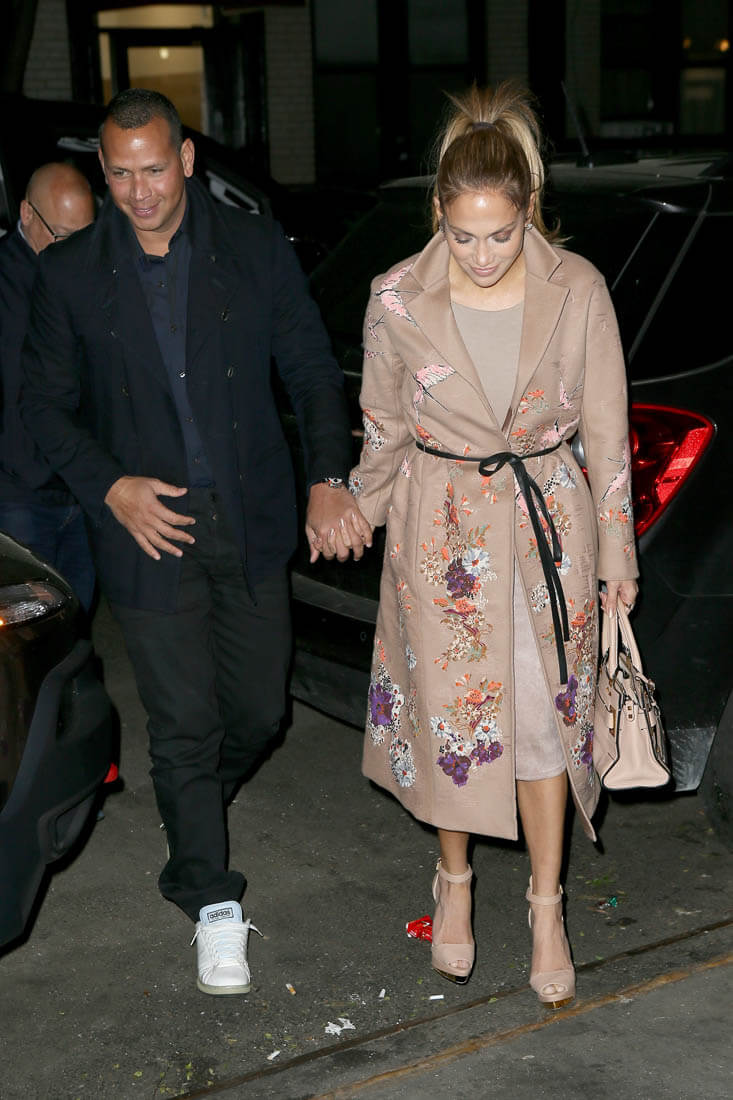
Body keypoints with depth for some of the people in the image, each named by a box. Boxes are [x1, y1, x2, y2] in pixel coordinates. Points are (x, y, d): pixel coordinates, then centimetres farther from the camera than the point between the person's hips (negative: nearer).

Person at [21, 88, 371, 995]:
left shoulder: (255, 248, -1)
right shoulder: (70, 275, -2)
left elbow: (311, 368, 0)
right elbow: (47, 403, 4)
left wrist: (328, 479, -15)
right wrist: (111, 488, -12)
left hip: (250, 523, 2)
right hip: (150, 527, -1)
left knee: (258, 711, 11)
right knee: (184, 726, 3)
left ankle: (191, 809, 44)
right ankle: (212, 904, 21)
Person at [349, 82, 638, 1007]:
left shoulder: (578, 292, -11)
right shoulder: (398, 300, -12)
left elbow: (605, 431, -2)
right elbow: (382, 428, 4)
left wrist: (616, 554, 2)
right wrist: (359, 516, 14)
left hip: (549, 523, 0)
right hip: (442, 528, 0)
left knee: (545, 714, 6)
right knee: (449, 709, 10)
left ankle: (546, 906, 25)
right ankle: (454, 878, 35)